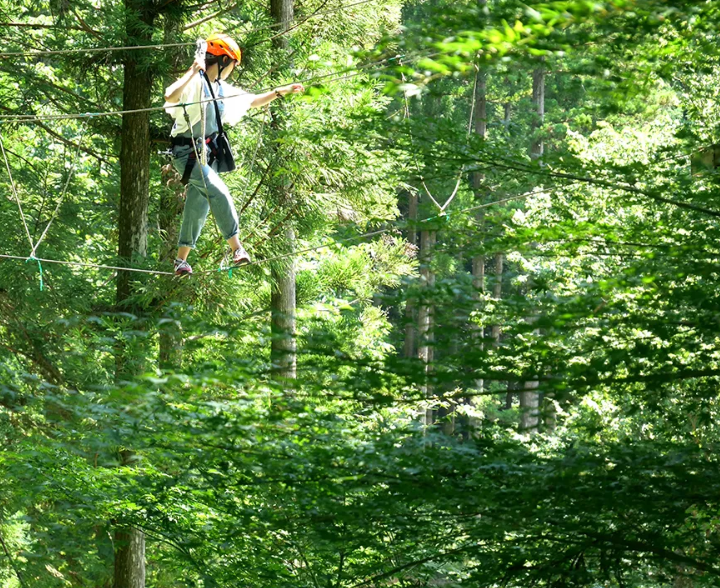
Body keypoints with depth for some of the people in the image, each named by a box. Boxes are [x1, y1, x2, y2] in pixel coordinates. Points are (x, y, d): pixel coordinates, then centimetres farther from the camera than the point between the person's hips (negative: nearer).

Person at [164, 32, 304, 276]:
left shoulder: (221, 89, 12)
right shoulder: (194, 83, -15)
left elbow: (251, 101, 26)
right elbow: (170, 97, -35)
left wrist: (281, 92, 24)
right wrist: (193, 71, -37)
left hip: (207, 152, 9)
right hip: (186, 152, -9)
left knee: (198, 207, 8)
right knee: (218, 192, -23)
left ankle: (181, 260, 16)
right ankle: (236, 247, -24)